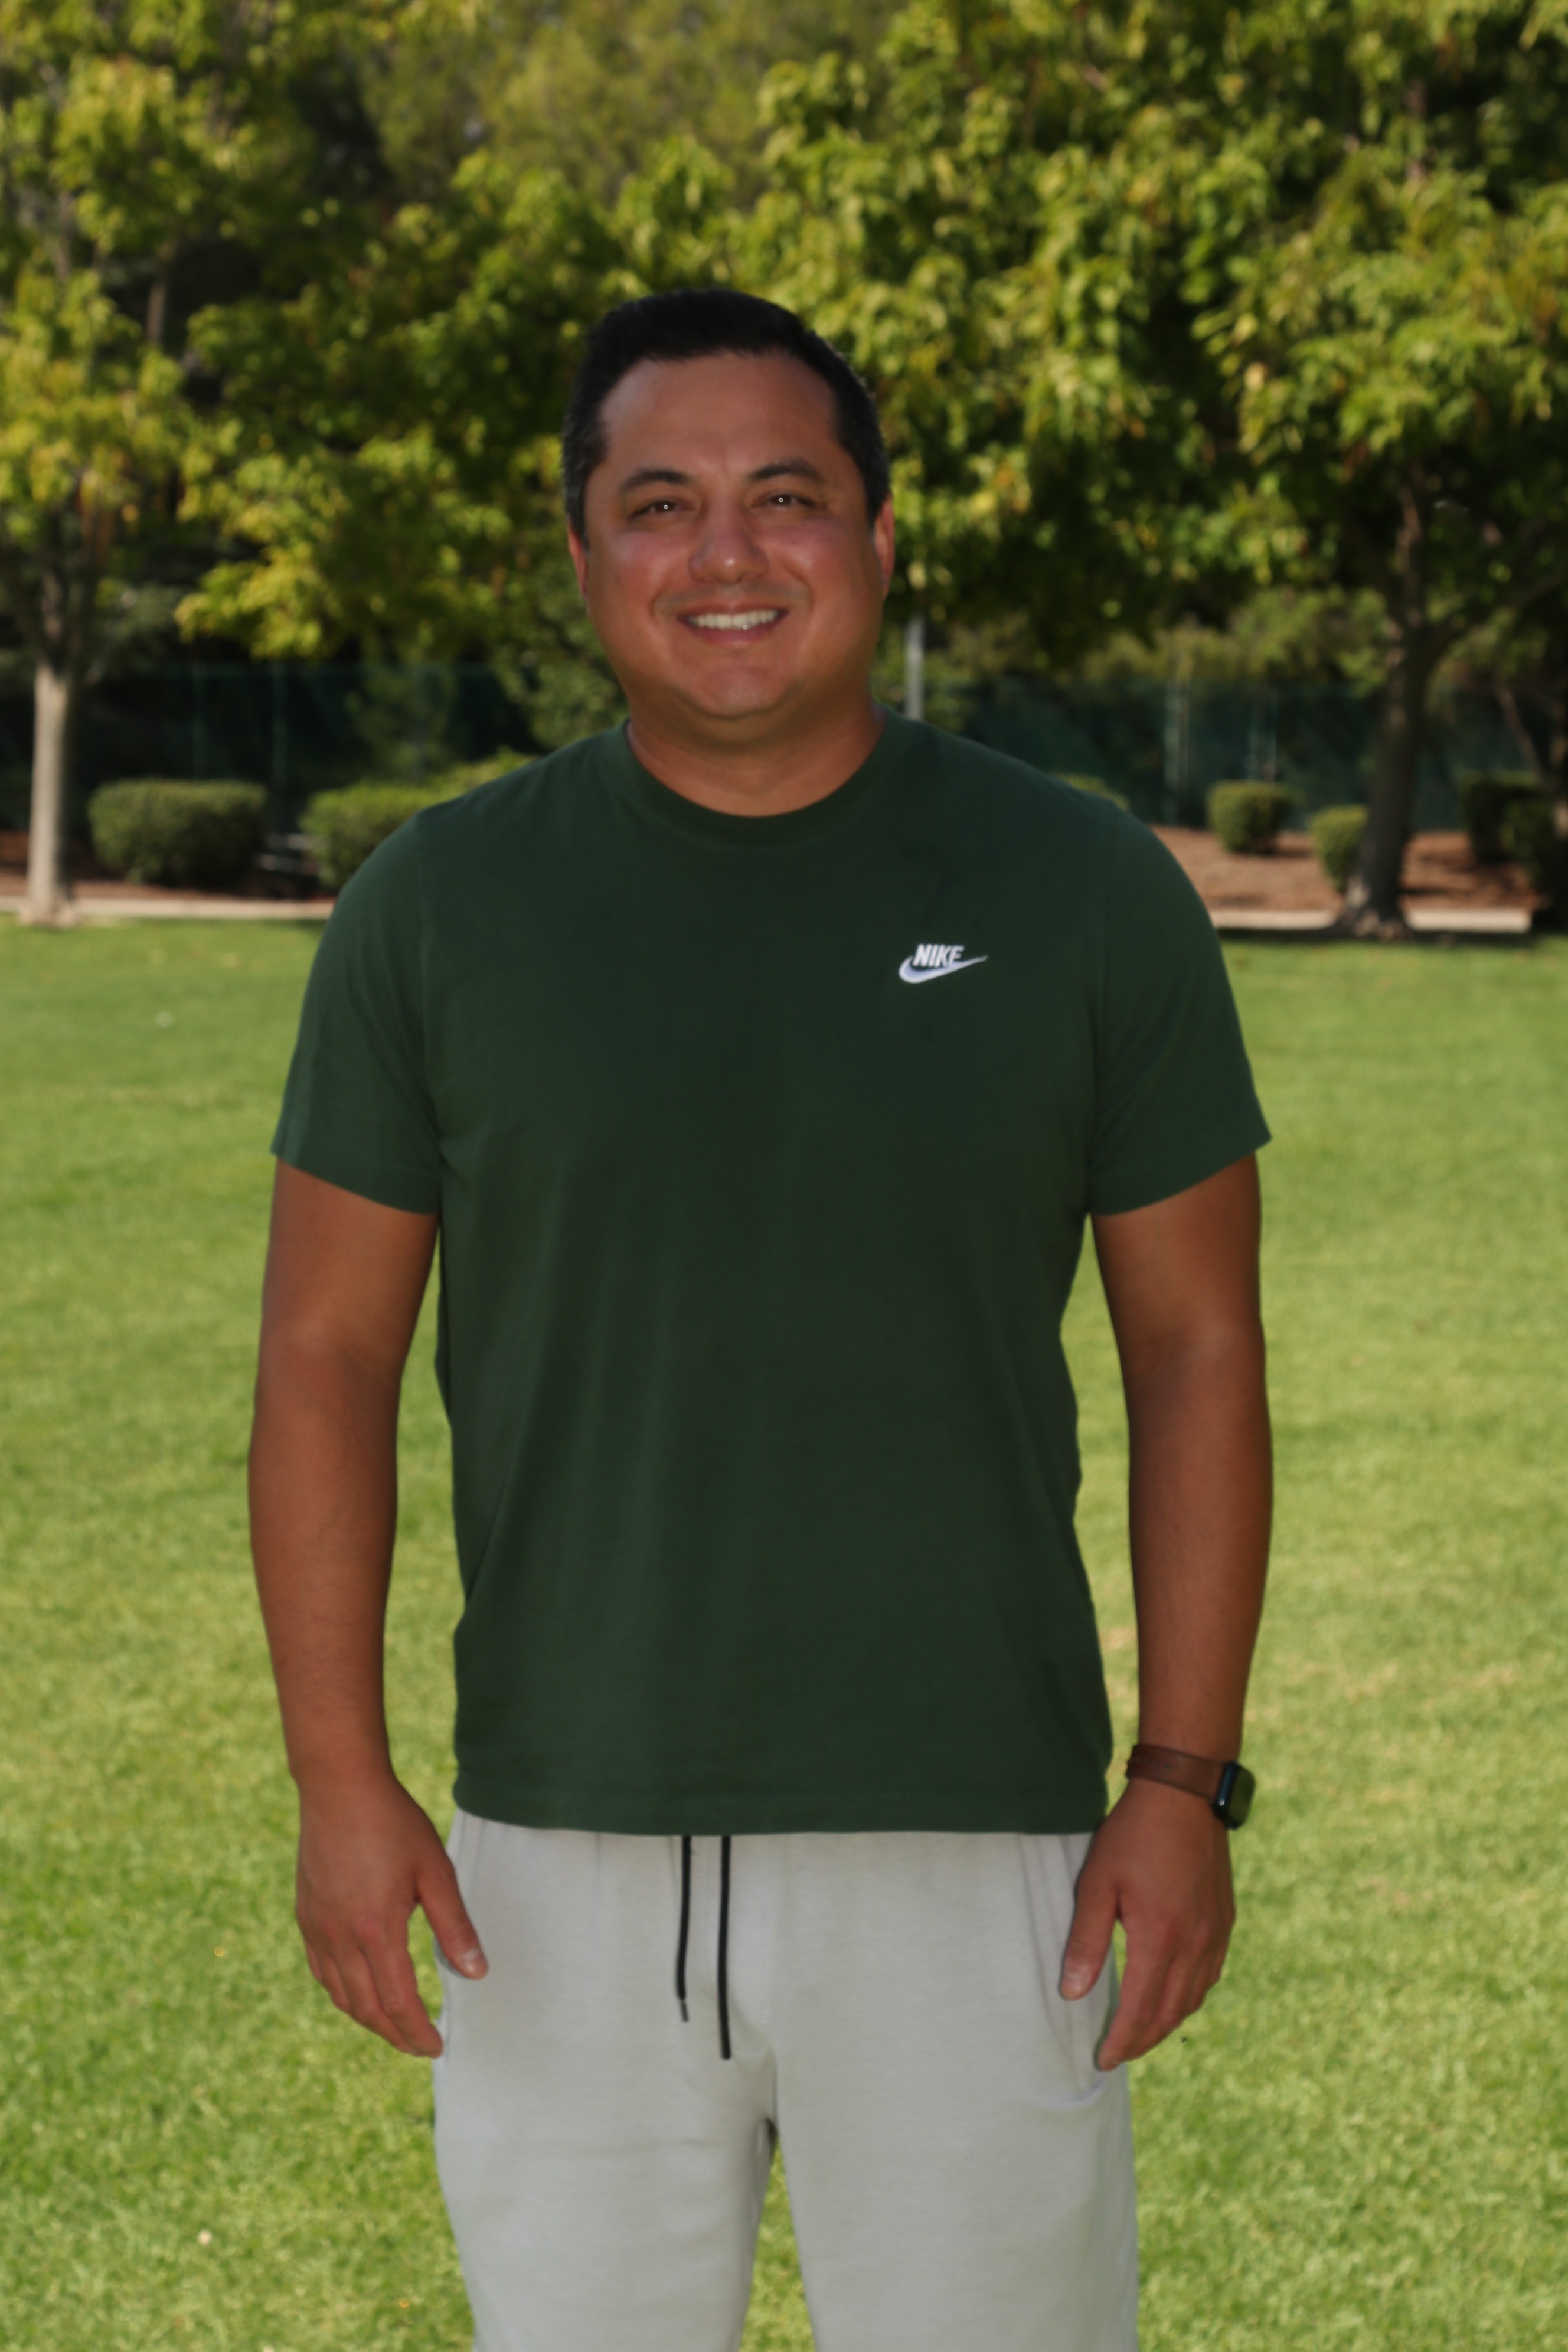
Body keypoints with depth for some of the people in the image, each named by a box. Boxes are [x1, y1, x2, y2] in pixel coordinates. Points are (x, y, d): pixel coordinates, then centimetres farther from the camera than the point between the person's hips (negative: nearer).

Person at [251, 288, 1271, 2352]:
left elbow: (1197, 1347, 3)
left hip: (970, 1851, -1)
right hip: (564, 1858, 1)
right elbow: (327, 1354, 4)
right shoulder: (442, 905, 1)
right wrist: (341, 1786, -3)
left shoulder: (1086, 896, 0)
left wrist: (1187, 1784, -4)